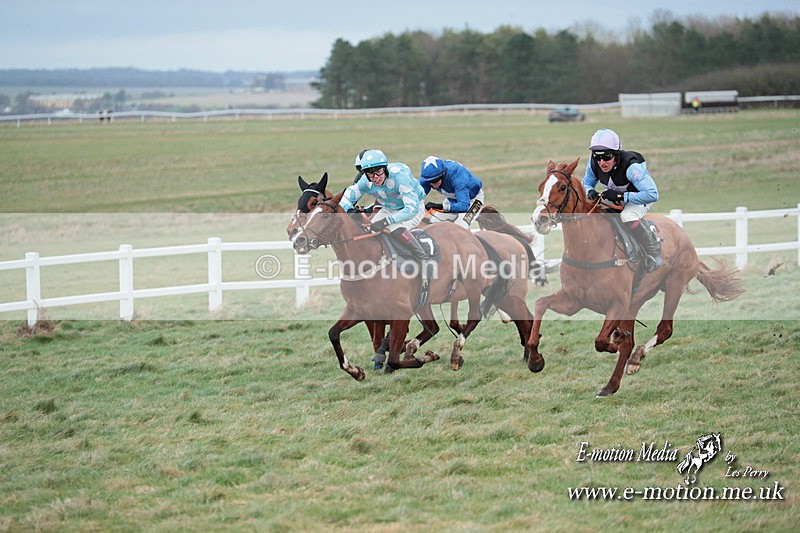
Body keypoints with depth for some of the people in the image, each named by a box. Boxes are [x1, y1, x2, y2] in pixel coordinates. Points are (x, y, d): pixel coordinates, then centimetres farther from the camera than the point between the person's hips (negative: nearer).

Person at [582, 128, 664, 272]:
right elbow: (586, 183, 2)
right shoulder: (594, 164, -19)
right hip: (615, 199, 7)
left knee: (628, 217, -37)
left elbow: (652, 194, -42)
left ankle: (654, 253, -17)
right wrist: (590, 193, -25)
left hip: (640, 198, -7)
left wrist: (621, 196, -43)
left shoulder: (632, 167, -37)